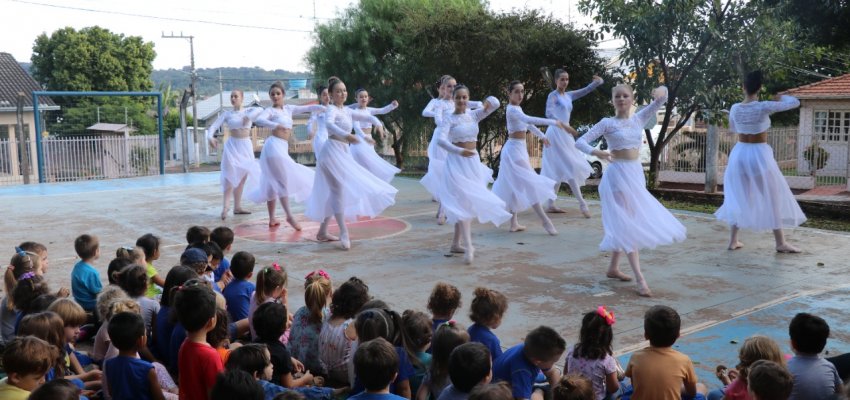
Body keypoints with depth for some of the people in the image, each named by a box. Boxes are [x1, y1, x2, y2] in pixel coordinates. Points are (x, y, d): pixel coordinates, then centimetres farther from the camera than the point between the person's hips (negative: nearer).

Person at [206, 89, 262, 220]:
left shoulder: (248, 111, 4)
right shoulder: (227, 114, 1)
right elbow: (213, 126, -7)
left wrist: (248, 116, -36)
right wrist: (210, 137, -27)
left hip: (246, 146, 3)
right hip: (233, 145, -3)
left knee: (242, 177, 8)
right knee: (231, 174, -16)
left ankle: (237, 207, 15)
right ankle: (225, 206, -17)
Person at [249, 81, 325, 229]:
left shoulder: (289, 108, 15)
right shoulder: (270, 110, -5)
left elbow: (308, 108, 13)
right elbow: (258, 119, -25)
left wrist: (326, 109, 3)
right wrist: (276, 125, -38)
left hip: (283, 147, 7)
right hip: (274, 145, -7)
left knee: (274, 183, 11)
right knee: (283, 180, -11)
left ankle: (272, 218, 16)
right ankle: (289, 215, -11)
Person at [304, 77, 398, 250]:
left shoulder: (347, 111, 14)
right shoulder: (332, 109, -10)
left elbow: (366, 116, 20)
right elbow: (329, 123, -32)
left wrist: (377, 123, -1)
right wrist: (346, 135, -47)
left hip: (342, 152, 9)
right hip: (333, 150, -9)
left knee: (336, 191, 12)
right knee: (338, 190, -13)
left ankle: (323, 231, 21)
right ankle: (343, 232, -15)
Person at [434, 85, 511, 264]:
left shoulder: (473, 115, 8)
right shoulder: (448, 118, -7)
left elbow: (496, 103, 11)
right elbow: (441, 140, -22)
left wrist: (489, 102, -11)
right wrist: (459, 151, -36)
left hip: (473, 162, 6)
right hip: (457, 162, -6)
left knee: (466, 203, 11)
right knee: (463, 202, -17)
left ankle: (456, 243, 23)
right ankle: (468, 247, -23)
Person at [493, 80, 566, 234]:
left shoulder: (517, 108, 14)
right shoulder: (512, 109, -17)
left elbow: (527, 124, 29)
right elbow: (529, 119, -34)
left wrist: (542, 136, 39)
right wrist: (554, 122, -40)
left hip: (518, 149, 11)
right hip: (514, 149, -11)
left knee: (516, 186, 12)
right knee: (529, 184, -9)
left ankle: (514, 223, 17)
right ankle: (545, 220, -7)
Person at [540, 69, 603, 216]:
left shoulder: (569, 95, 15)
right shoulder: (553, 95, -8)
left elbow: (585, 90, 13)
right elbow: (549, 113, -23)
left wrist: (597, 82, -7)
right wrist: (565, 126, -34)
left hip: (564, 134, 9)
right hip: (556, 134, -9)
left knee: (560, 171, 9)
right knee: (570, 168, -12)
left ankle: (551, 205, 12)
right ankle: (582, 203, -14)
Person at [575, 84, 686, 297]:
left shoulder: (639, 119, 9)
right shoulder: (607, 123, -6)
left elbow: (661, 100, 12)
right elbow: (580, 141, -10)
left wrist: (661, 91, -12)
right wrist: (595, 152, -29)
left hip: (636, 173, 6)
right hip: (618, 174, -6)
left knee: (623, 224, 13)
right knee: (628, 224, -10)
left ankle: (613, 268, 27)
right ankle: (640, 279, -11)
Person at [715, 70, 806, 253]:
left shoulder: (735, 108, -2)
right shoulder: (763, 107, -15)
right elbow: (795, 102, -8)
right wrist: (780, 97, 11)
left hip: (740, 152, 4)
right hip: (760, 154, -4)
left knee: (739, 197, 14)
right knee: (772, 197, 6)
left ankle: (733, 240, 15)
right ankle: (780, 243, 11)